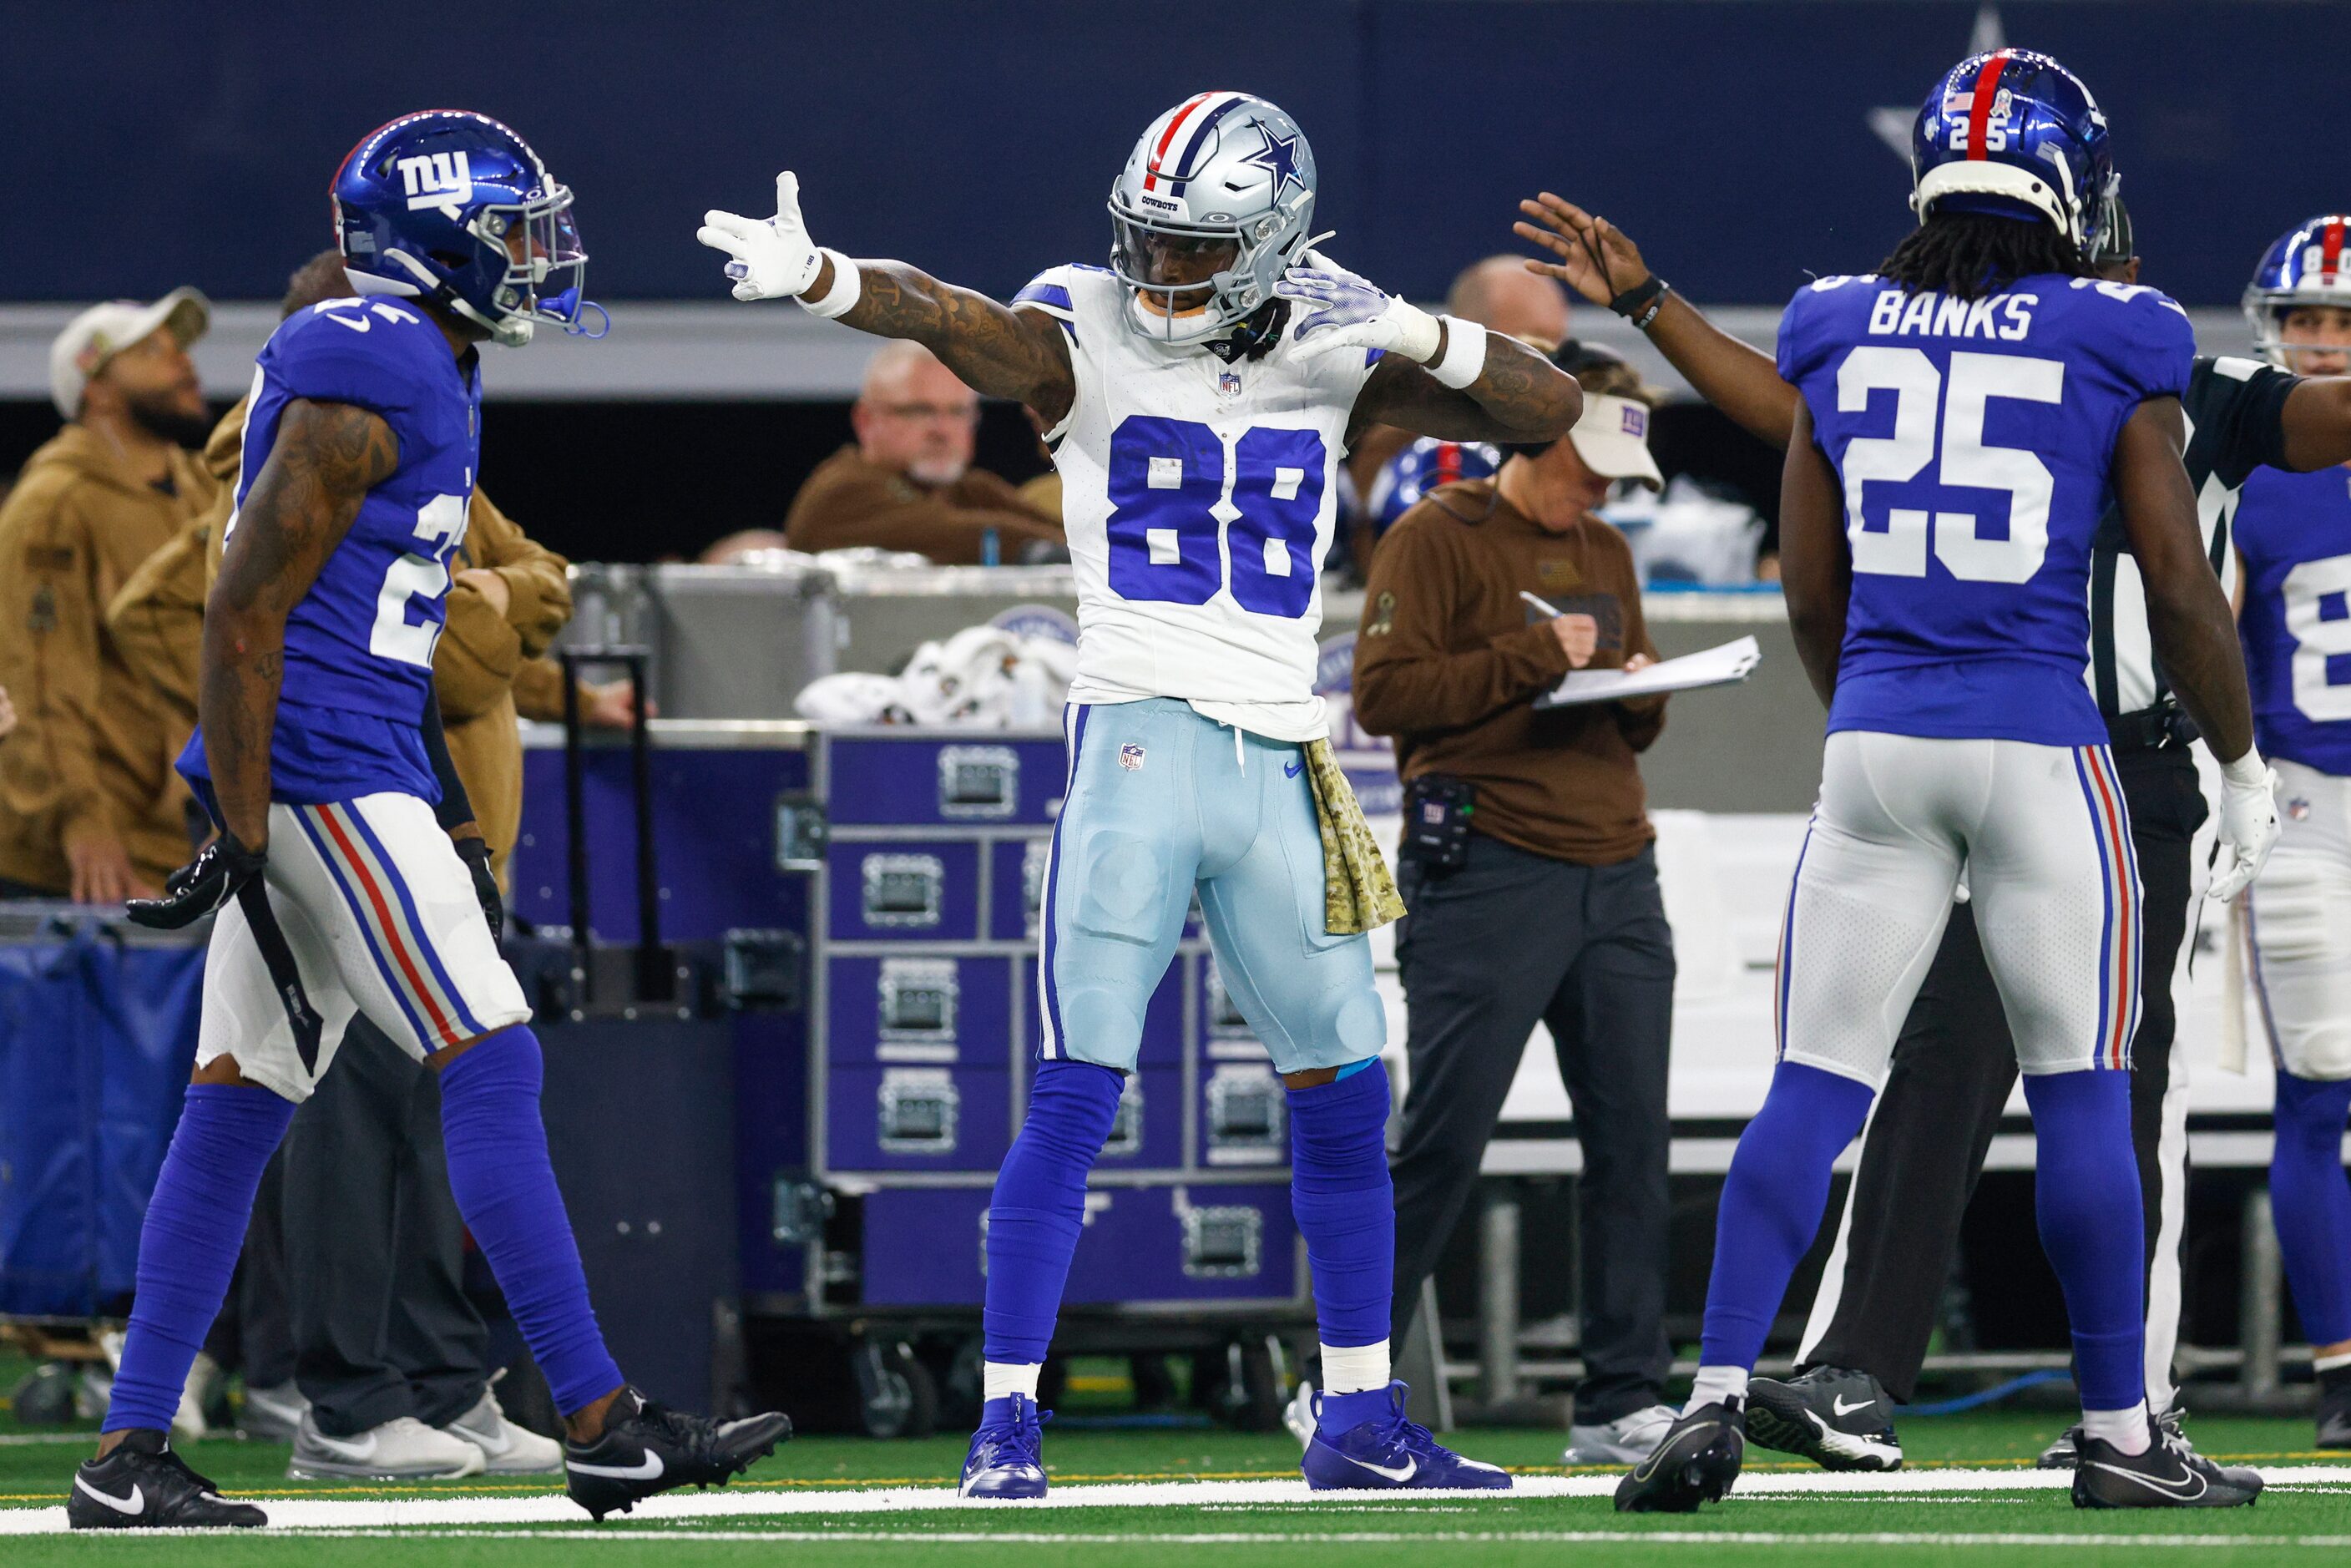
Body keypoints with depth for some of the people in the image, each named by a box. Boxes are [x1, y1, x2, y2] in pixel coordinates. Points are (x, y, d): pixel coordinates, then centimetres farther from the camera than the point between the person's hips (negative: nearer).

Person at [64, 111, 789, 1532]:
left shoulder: (431, 373, 17)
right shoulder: (364, 376, -15)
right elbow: (246, 613, -18)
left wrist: (450, 824, 26)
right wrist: (243, 842, -20)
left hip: (365, 777, 10)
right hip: (318, 773, -10)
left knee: (238, 1109, 8)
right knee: (492, 1068, -9)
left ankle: (129, 1459, 8)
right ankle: (603, 1427, -8)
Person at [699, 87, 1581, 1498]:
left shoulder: (1332, 355, 7)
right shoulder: (1093, 341, -3)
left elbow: (1553, 411, 7)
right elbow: (959, 325, -23)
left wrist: (1423, 339, -11)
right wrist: (816, 277, -43)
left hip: (1283, 771, 4)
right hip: (1141, 741, -4)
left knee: (1346, 1093, 11)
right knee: (1077, 1095, -11)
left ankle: (1361, 1423, 24)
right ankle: (1008, 1422, -7)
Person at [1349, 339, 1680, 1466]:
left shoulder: (1606, 556, 21)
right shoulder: (1436, 540, -1)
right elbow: (1384, 694, -12)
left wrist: (1642, 694, 5)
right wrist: (1532, 657, -14)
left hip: (1617, 877, 7)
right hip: (1487, 875, -7)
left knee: (1631, 1141, 3)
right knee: (1442, 1142, -8)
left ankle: (1623, 1404, 7)